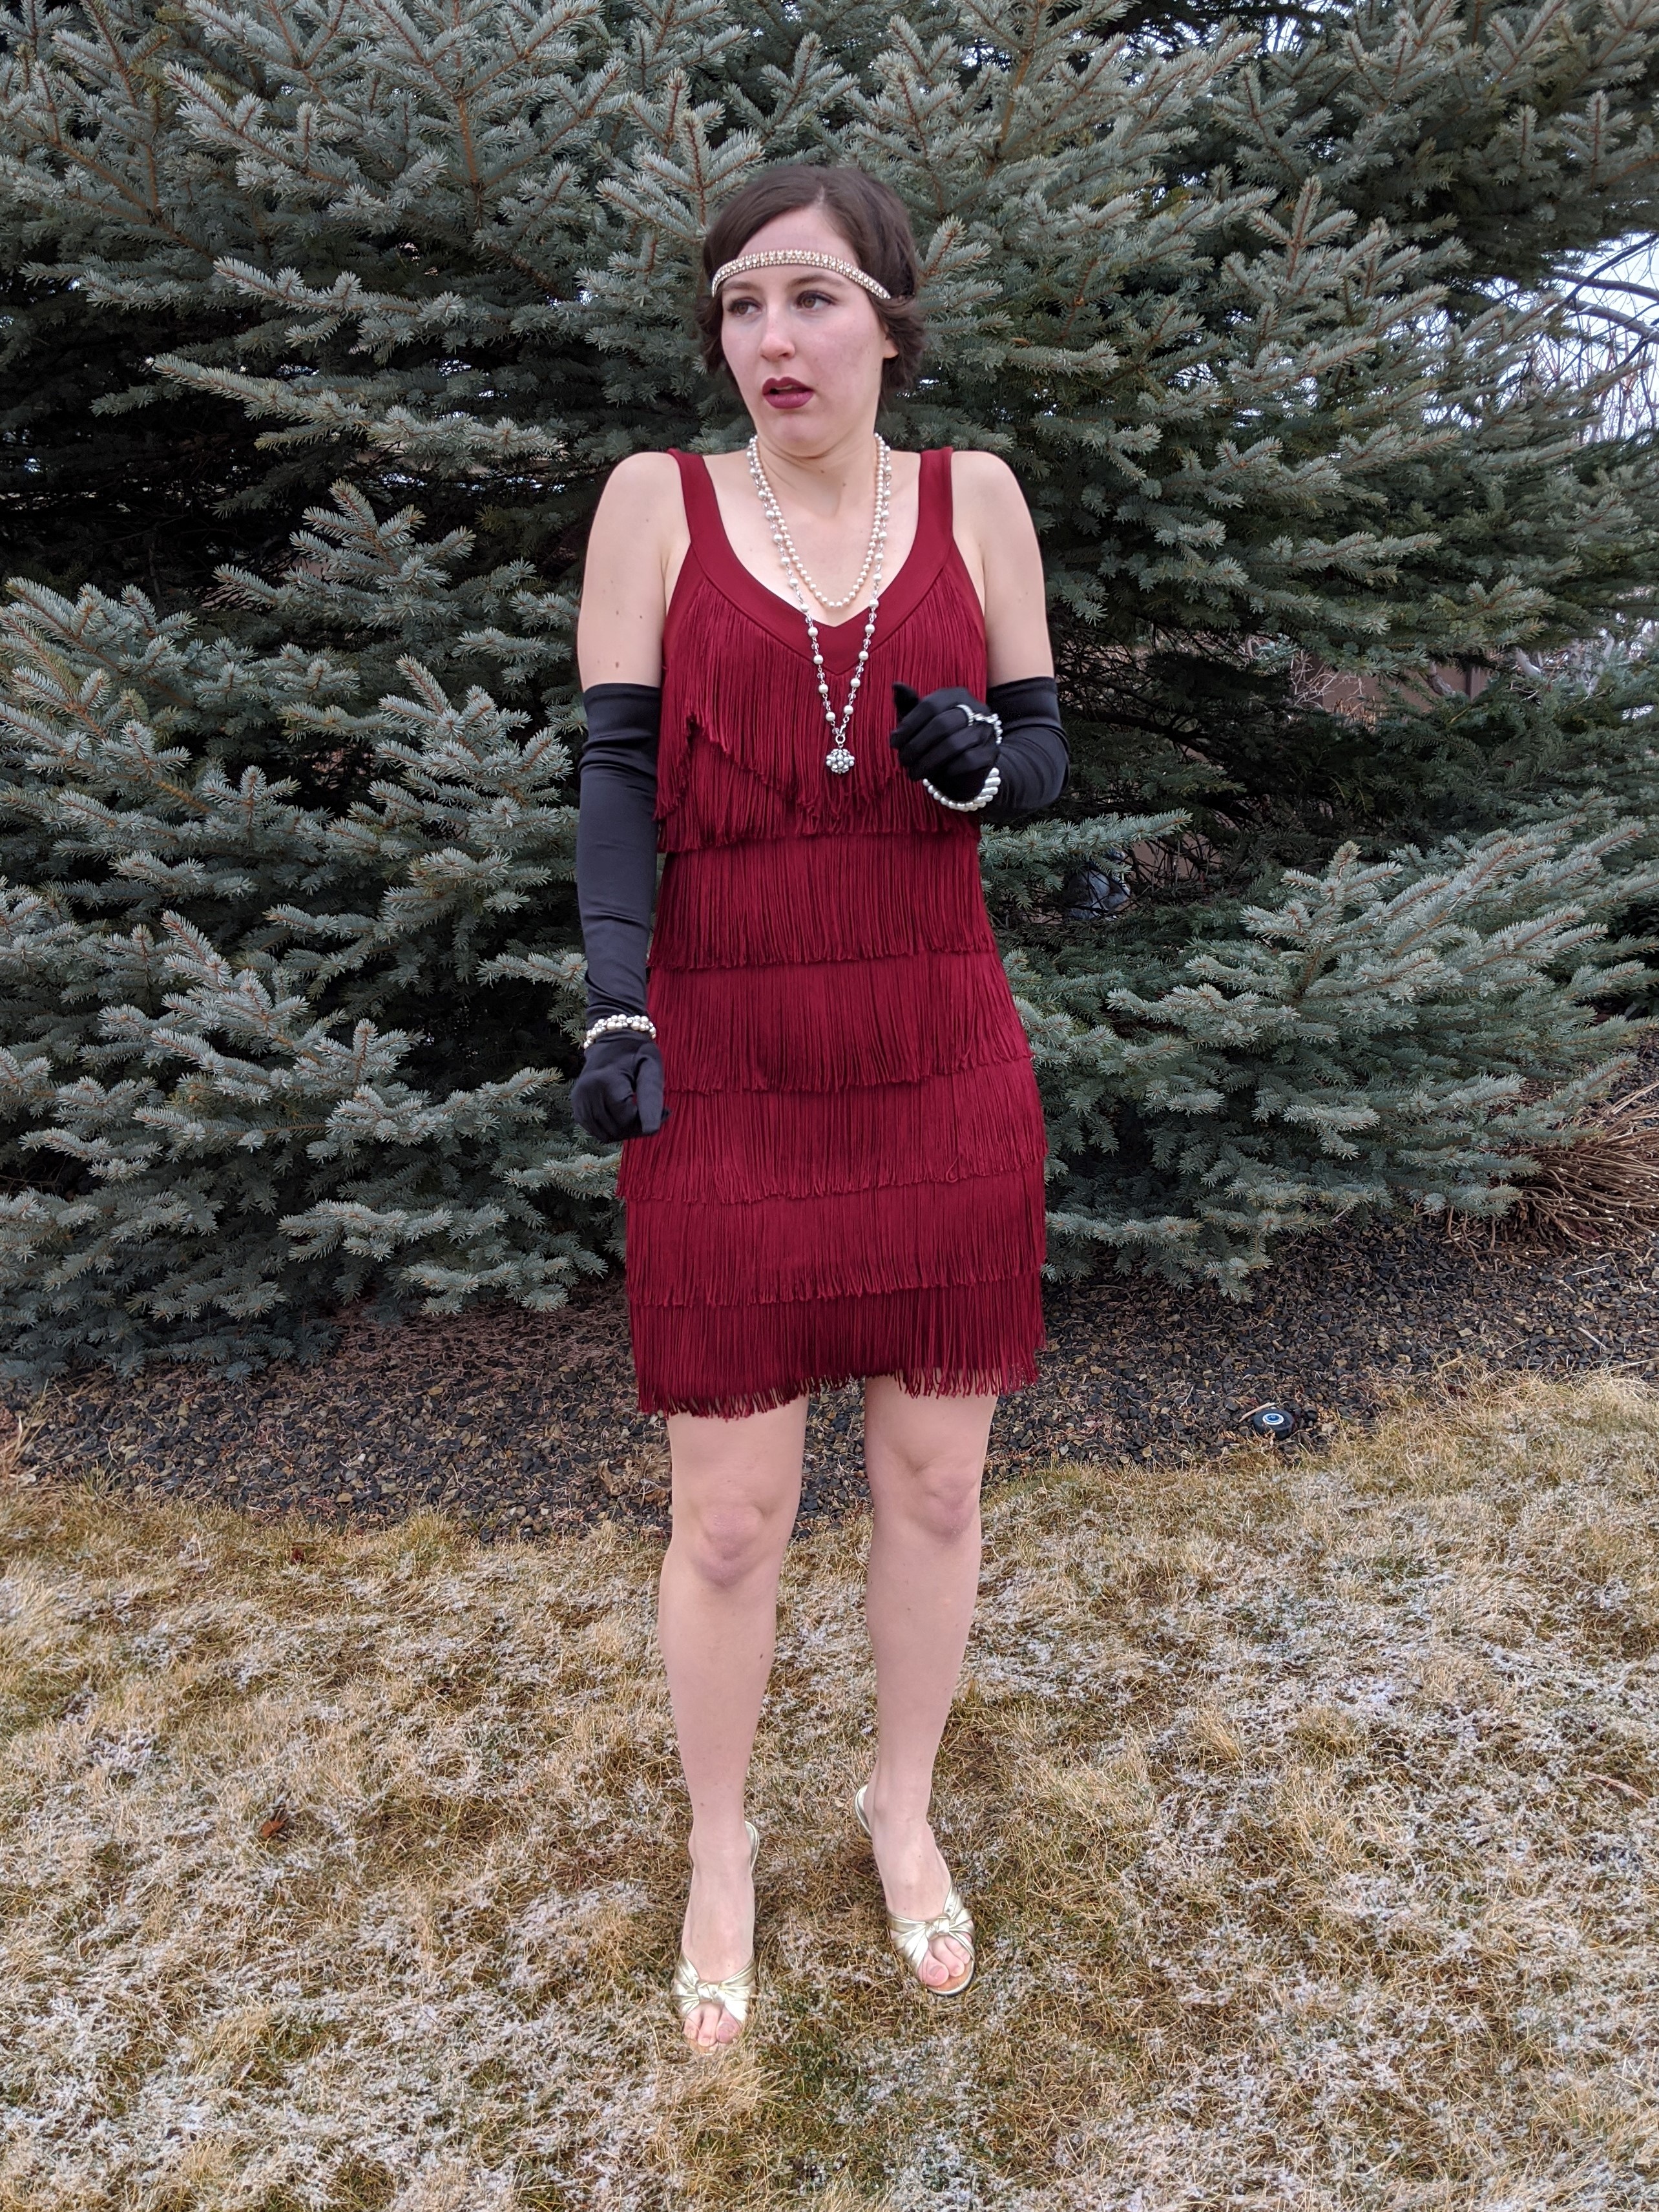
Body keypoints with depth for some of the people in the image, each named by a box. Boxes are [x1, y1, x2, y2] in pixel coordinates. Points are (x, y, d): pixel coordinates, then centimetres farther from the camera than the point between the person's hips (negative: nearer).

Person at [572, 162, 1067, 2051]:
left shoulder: (975, 499, 5)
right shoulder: (657, 499, 1)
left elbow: (1043, 763, 8)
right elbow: (616, 775, -2)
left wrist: (975, 759, -16)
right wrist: (616, 1013, -15)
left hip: (946, 1071, 2)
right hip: (727, 1078, -1)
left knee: (933, 1483, 13)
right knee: (728, 1520, 6)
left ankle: (903, 1804, 40)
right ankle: (719, 1849, 35)